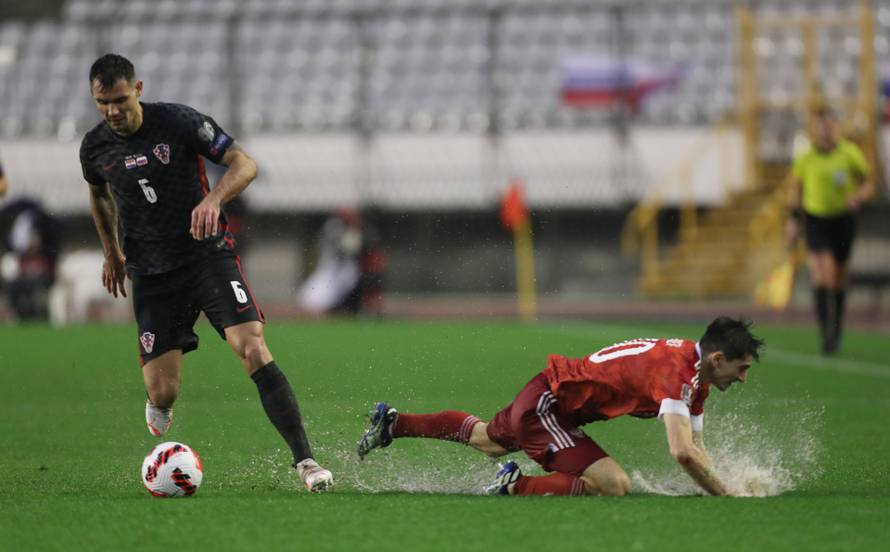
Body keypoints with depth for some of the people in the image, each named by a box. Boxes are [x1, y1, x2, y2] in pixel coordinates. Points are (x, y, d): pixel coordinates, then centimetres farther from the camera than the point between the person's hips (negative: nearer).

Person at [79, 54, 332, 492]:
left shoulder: (179, 122, -11)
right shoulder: (94, 148, 1)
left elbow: (244, 164, -14)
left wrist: (213, 199, -32)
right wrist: (111, 250, 29)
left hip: (208, 254, -3)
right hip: (151, 274, 3)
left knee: (253, 350, -23)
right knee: (162, 394, -5)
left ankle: (305, 461, -22)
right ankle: (158, 407, 37)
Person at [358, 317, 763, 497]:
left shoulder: (696, 376, 0)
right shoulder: (676, 371, -28)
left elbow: (694, 448, 6)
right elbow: (682, 453, -36)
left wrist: (718, 485, -6)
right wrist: (726, 496, -29)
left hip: (546, 394, 10)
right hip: (547, 404, -10)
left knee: (487, 442, 35)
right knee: (614, 485, -25)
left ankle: (392, 423, 48)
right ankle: (515, 488, -13)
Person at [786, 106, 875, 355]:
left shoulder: (850, 154, -8)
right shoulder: (804, 158, -6)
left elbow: (869, 183, 2)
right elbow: (795, 187, 10)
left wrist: (858, 197, -19)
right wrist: (793, 219, 7)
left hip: (843, 219, 1)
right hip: (815, 219, -1)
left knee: (838, 280, 11)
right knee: (822, 278, -17)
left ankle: (836, 332, 30)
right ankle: (827, 335, -16)